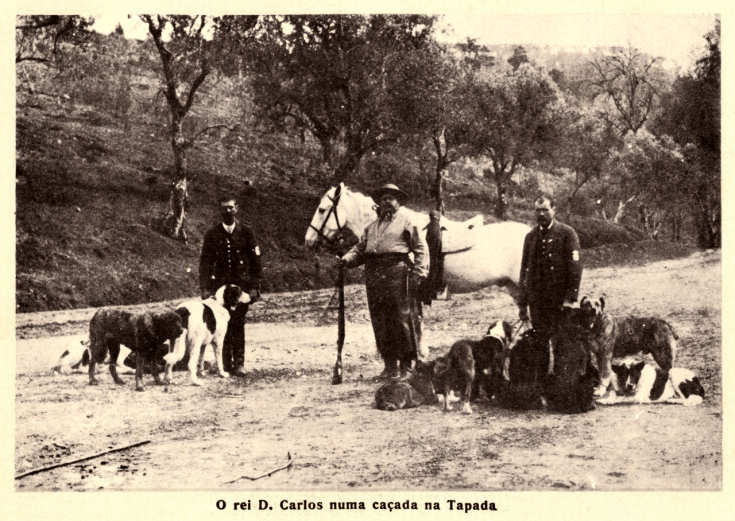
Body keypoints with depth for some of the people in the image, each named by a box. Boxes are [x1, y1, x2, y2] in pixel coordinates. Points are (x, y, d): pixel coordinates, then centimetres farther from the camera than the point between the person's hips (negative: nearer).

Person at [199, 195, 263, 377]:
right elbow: (205, 262, 4)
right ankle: (226, 363, 8)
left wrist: (255, 286, -2)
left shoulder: (246, 232, 3)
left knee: (238, 324, -8)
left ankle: (239, 363, -4)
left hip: (242, 284, -1)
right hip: (220, 284, 1)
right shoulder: (212, 234, 5)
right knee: (222, 325, -1)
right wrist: (204, 287, -5)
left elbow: (255, 260, 4)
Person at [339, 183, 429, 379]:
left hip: (398, 273, -6)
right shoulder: (371, 227, 23)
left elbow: (421, 249, -2)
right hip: (374, 276, 6)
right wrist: (346, 259, -1)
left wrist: (419, 273, -13)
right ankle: (390, 366, 14)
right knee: (380, 323, 6)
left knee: (403, 319, -7)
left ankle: (407, 365, -1)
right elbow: (360, 248, 19)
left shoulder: (407, 222, 5)